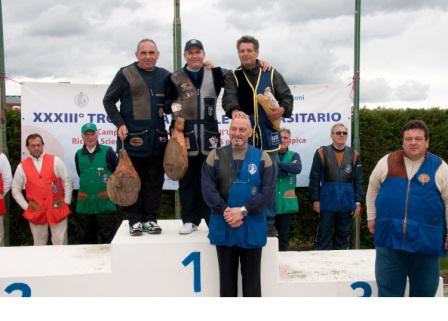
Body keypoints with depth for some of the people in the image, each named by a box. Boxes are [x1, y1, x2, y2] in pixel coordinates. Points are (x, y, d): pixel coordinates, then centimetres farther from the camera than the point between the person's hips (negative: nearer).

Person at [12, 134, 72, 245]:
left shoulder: (55, 161, 1)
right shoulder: (22, 166, 4)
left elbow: (67, 181, 2)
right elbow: (15, 190, 10)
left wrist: (66, 201, -2)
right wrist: (26, 206, 2)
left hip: (57, 209, -1)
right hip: (36, 211, 1)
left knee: (60, 242, 3)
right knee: (39, 243, 11)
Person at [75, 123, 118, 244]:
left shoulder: (108, 152, -2)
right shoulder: (78, 154, 7)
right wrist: (82, 191, 13)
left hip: (105, 204, -3)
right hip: (84, 205, 3)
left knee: (108, 238, 0)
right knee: (86, 238, 12)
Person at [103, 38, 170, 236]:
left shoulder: (164, 76, 9)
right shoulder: (126, 74, -1)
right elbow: (108, 101, 0)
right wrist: (119, 124, -11)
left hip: (157, 137, 3)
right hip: (131, 137, -3)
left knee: (155, 180, 7)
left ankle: (151, 219, 17)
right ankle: (135, 220, 14)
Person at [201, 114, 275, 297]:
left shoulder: (262, 157, 2)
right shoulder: (215, 156, 4)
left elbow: (267, 190, -8)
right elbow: (208, 189, -5)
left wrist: (243, 211, -17)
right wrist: (225, 211, -17)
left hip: (252, 228, -1)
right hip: (224, 227, 1)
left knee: (251, 276, 10)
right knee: (227, 276, 11)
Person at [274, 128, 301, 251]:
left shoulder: (294, 155, 8)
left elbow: (297, 168, -13)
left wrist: (278, 164, -15)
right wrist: (287, 169, -15)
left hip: (286, 201, 2)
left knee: (284, 235, 9)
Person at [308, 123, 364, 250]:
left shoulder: (354, 155, 6)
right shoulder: (322, 153, 1)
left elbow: (359, 181, 6)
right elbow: (314, 179, 0)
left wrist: (358, 202, 0)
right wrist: (315, 200, -5)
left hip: (347, 204, 2)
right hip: (327, 202, -2)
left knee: (343, 239, 10)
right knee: (324, 238, 3)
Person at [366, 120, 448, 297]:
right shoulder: (387, 162, 2)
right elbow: (373, 189, 15)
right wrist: (371, 217, 15)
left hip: (426, 239, 0)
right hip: (390, 236, 1)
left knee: (424, 289, 14)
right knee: (388, 289, 10)